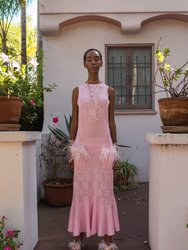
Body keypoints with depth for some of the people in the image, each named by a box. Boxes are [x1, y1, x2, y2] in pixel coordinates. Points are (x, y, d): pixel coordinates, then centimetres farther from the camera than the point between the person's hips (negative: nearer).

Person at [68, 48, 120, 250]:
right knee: (82, 190, 4)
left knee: (104, 190, 3)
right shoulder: (77, 91, 7)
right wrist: (72, 150, 1)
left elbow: (111, 121, 6)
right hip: (83, 144, 0)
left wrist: (114, 149, 2)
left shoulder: (109, 91, 7)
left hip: (103, 144, 0)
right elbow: (74, 121, 6)